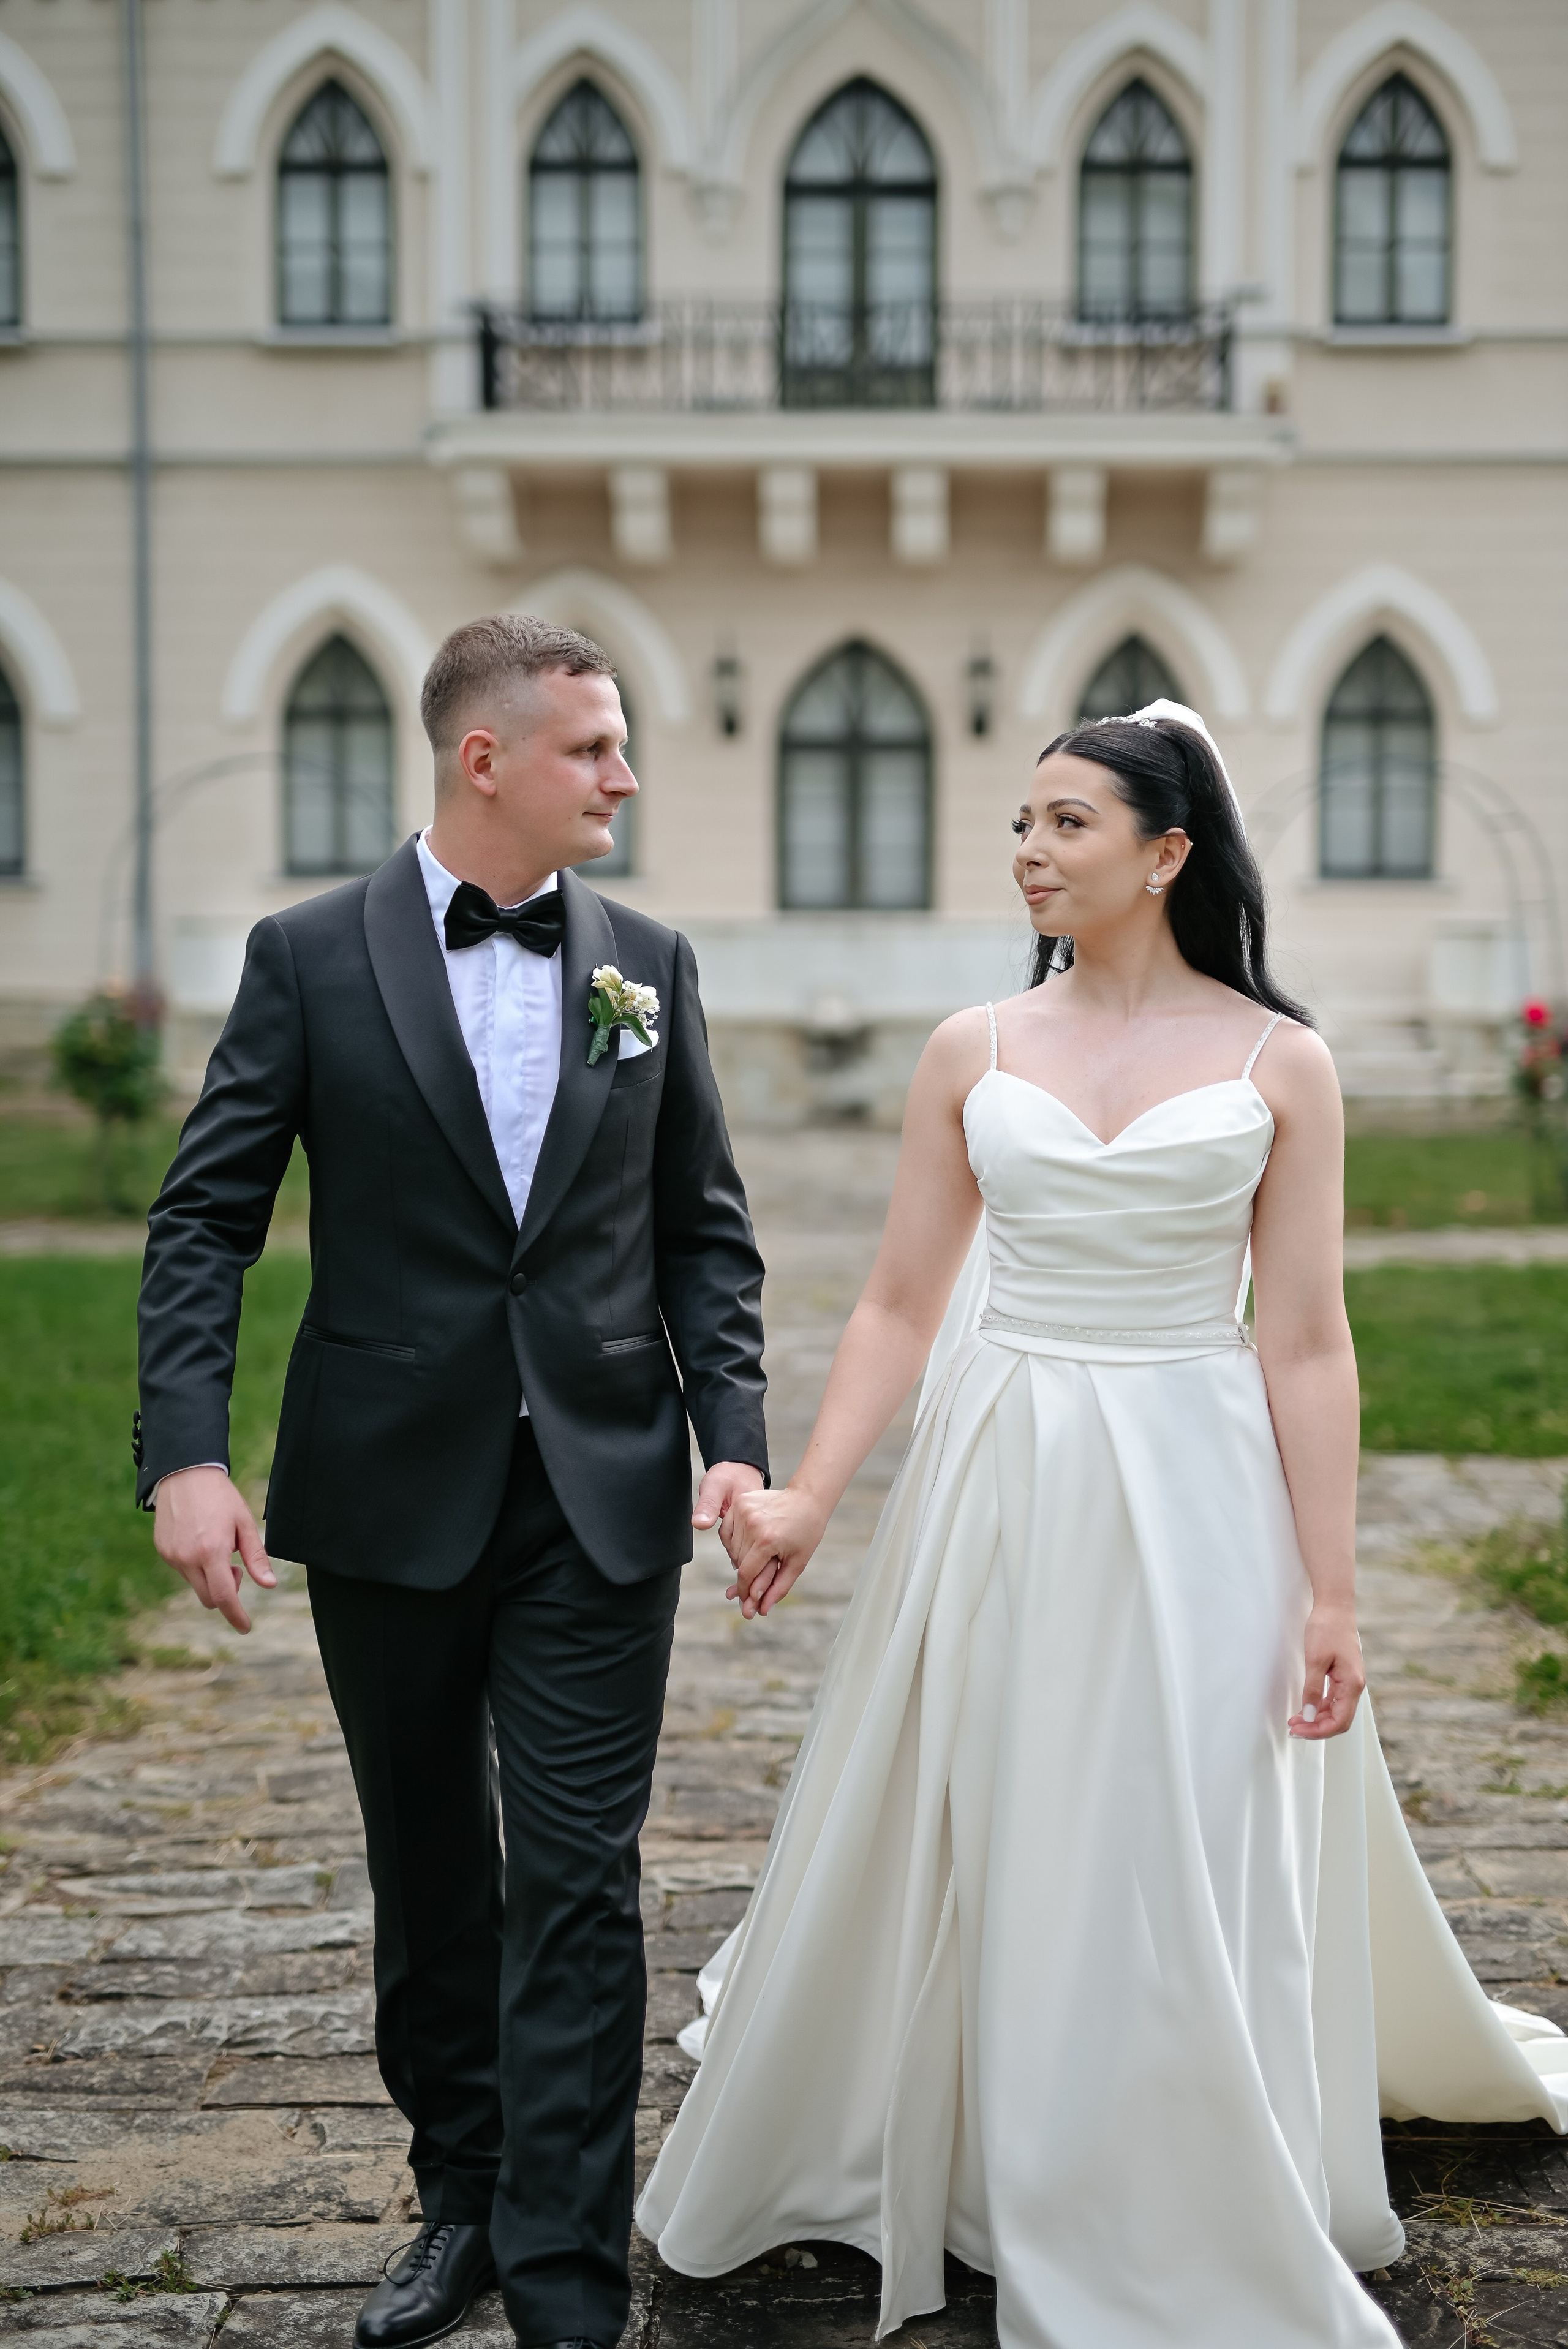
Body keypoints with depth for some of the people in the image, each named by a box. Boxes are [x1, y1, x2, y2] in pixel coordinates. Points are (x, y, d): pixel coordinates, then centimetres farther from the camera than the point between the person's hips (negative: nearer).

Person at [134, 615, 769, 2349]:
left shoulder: (648, 964, 5)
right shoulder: (312, 957, -2)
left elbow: (702, 1230, 8)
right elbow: (206, 1221, -4)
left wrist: (734, 1433, -5)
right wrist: (186, 1453, -16)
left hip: (600, 1504, 1)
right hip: (389, 1496, 0)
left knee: (579, 1889, -1)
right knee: (428, 1877, 15)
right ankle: (462, 2200, 34)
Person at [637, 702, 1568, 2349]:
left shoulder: (1278, 1063, -2)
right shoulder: (973, 1053, 4)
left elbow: (1308, 1345, -3)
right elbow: (898, 1304, 5)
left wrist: (1329, 1594, -6)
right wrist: (804, 1499, -5)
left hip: (1192, 1502, -2)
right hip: (997, 1489, 2)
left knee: (1183, 1885, 5)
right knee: (962, 1859, 12)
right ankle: (936, 2174, 37)